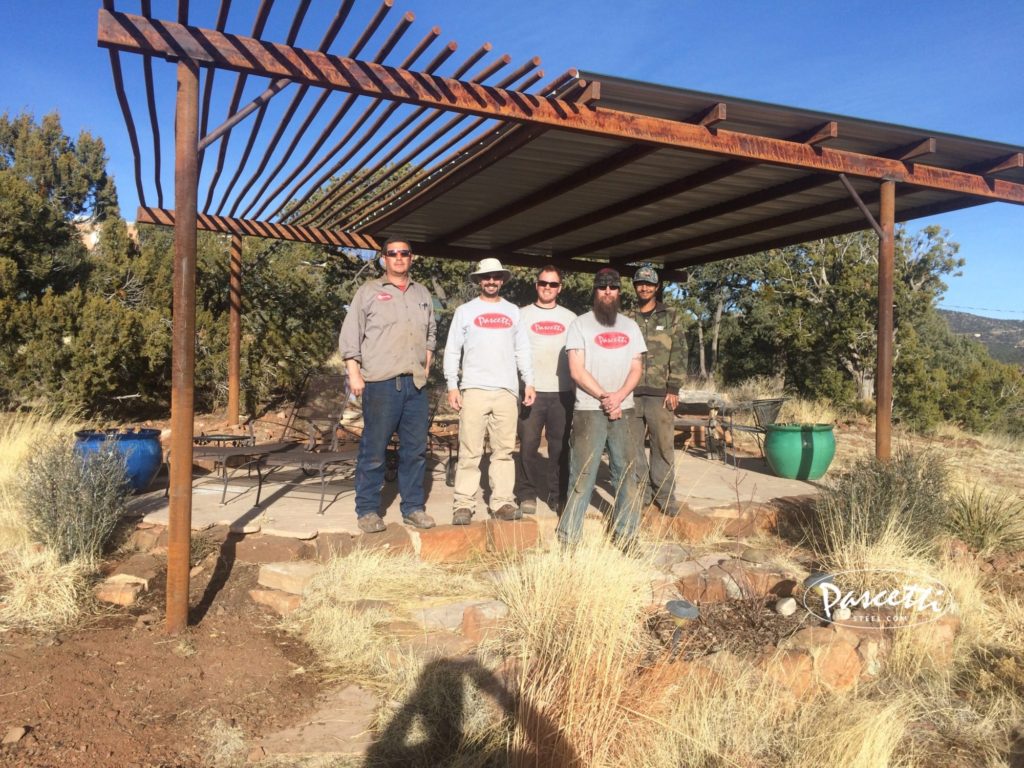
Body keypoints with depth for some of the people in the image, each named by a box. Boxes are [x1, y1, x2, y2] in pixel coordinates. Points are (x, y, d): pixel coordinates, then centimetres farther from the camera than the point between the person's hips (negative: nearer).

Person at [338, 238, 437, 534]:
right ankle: (367, 511, 8)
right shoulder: (369, 291, 3)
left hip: (416, 384, 4)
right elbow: (350, 335, 0)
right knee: (374, 450, -2)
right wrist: (354, 374, -7)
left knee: (415, 450, 8)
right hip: (381, 382, -4)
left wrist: (426, 366, 13)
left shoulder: (423, 294, 16)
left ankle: (413, 508, 18)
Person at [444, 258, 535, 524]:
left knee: (504, 450, 4)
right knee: (470, 451, -4)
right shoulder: (465, 311, 7)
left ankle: (503, 502, 9)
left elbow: (522, 350, 15)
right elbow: (452, 351, 4)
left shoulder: (512, 311, 15)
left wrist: (529, 383, 5)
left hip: (507, 390, 3)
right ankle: (464, 505, 0)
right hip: (474, 390, -2)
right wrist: (452, 386, -5)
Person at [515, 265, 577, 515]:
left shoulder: (570, 318, 13)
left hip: (562, 392, 2)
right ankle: (527, 494, 10)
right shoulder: (522, 315, 7)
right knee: (528, 445, -1)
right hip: (532, 391, -1)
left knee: (560, 446, 5)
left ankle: (557, 495, 14)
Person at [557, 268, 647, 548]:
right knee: (582, 475, -4)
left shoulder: (630, 326, 13)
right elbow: (576, 370, -5)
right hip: (589, 410, -4)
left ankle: (626, 535, 14)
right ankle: (569, 538, 3)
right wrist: (604, 396, -12)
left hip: (623, 410, 4)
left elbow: (636, 368, 9)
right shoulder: (581, 324, 2)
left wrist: (618, 396, -8)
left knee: (626, 473, 4)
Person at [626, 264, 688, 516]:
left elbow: (679, 354, 1)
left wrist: (674, 389, -7)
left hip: (660, 392, -2)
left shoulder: (671, 317, 6)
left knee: (663, 445, -1)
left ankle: (665, 495, 9)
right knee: (633, 445, 6)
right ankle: (642, 491, 17)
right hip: (631, 392, 2)